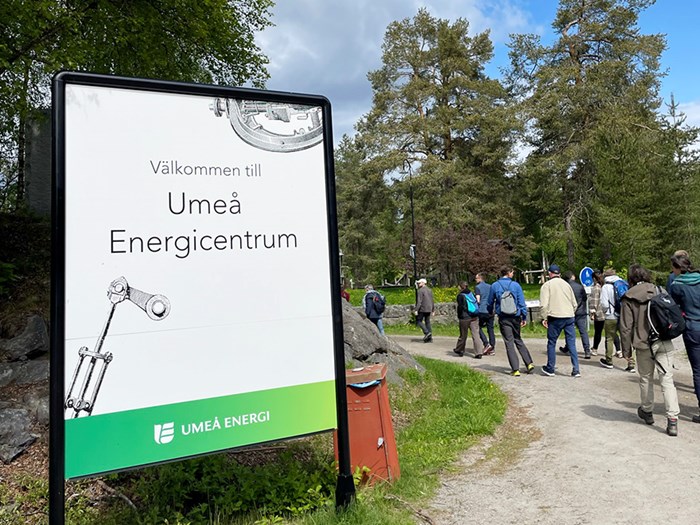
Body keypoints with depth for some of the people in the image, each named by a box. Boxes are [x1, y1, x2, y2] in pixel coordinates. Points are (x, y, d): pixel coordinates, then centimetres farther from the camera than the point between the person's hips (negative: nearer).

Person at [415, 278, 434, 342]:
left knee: (418, 321, 2)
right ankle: (430, 338, 7)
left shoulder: (421, 290, -11)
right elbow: (432, 301, 15)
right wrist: (432, 310, 19)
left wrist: (416, 310, -18)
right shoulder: (429, 290, 13)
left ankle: (426, 332, -14)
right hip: (429, 309, 8)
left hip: (422, 309, -7)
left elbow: (419, 301, -18)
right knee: (427, 322, 9)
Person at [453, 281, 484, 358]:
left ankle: (459, 350, 27)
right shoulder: (472, 294, 9)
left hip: (465, 318, -4)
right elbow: (477, 304, 9)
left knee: (463, 335, 9)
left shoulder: (460, 295, -6)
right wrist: (476, 314, 16)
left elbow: (460, 307, -10)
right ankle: (479, 352, -8)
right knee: (475, 334, 1)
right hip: (474, 317, 4)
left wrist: (459, 316, 0)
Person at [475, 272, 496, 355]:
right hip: (490, 311, 5)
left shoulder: (477, 287, -5)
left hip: (482, 311, -5)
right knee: (490, 328, 7)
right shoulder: (490, 286, 12)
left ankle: (486, 344, -6)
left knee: (479, 327, 8)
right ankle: (492, 348, 7)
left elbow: (478, 300, -12)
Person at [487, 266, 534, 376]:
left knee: (509, 343, 3)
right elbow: (522, 302, -4)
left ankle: (515, 369, 2)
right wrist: (524, 317, 3)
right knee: (518, 340, 18)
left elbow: (489, 303, 7)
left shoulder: (494, 286, -3)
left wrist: (490, 312, 26)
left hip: (503, 319, -1)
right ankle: (529, 363, 14)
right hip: (515, 317, 1)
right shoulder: (515, 285, -4)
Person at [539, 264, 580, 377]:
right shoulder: (566, 284, 16)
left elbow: (543, 304, -11)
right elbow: (574, 304, 20)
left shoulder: (547, 285, -1)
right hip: (569, 317, 5)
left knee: (551, 343, 8)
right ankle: (576, 370, 3)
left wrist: (544, 318, -2)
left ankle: (550, 369, 17)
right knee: (572, 344, 7)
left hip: (555, 318, -4)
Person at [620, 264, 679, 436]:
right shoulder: (660, 291, 4)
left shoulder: (628, 298, -4)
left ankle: (647, 412, 31)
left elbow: (626, 327, -4)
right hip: (665, 343, 2)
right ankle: (672, 419, -3)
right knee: (667, 380, 2)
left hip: (644, 345, -2)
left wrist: (626, 349, 3)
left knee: (646, 379, 16)